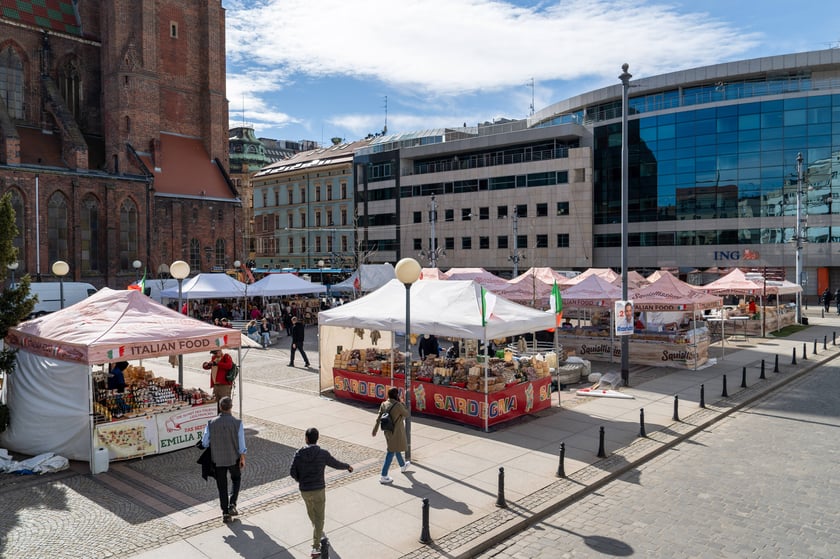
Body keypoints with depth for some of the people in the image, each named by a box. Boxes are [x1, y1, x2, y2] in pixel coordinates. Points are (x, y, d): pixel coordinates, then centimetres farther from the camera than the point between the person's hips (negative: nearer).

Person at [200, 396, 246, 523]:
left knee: (222, 486, 13)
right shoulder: (237, 423, -15)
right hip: (233, 458, -1)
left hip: (218, 460, 1)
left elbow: (204, 443, -4)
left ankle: (225, 514, 16)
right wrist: (242, 459, -1)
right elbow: (241, 443, -13)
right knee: (236, 479, 24)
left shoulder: (211, 423, -10)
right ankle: (232, 505, 10)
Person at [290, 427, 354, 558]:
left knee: (310, 509, 33)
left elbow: (292, 472, -7)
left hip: (304, 490, 3)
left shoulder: (299, 454, -11)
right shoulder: (323, 454, -14)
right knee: (319, 518, 8)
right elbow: (336, 464, 0)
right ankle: (316, 548, 0)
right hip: (318, 490, -3)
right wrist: (348, 466, 22)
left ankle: (317, 530, 59)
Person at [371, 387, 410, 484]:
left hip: (388, 431, 8)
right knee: (391, 452, 0)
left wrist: (375, 430, 5)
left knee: (397, 448, 28)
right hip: (396, 432, -8)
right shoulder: (398, 405, -23)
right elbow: (406, 414, -8)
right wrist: (402, 403, -2)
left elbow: (378, 418, -1)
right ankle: (383, 476, 2)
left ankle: (403, 466, 51)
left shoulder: (383, 404, -5)